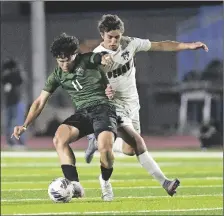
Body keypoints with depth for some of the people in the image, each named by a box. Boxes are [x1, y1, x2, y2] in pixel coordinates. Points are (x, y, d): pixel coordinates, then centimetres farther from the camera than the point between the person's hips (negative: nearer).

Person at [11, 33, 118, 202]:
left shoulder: (87, 60, -2)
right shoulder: (57, 75, 11)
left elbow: (102, 58, -23)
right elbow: (40, 102, 13)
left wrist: (104, 59, -50)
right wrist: (25, 125, 1)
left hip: (103, 107, -4)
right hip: (82, 113, 4)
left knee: (105, 147, -30)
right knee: (59, 139, -26)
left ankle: (105, 181, 4)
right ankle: (75, 185, -26)